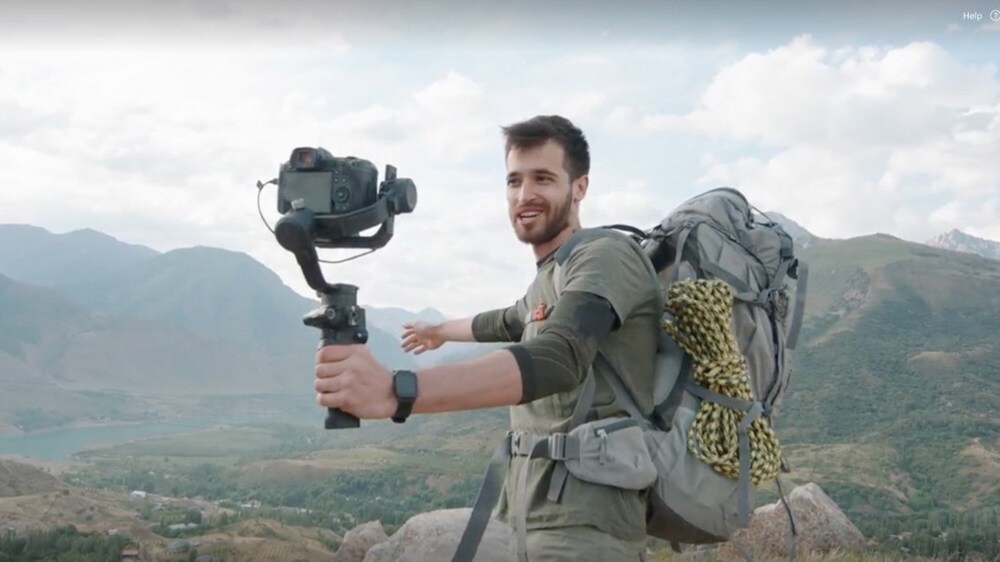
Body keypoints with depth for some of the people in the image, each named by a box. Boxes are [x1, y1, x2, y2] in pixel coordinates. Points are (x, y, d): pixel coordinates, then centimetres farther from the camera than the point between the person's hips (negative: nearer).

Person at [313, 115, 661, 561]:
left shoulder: (604, 258, -13)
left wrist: (394, 392, -43)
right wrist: (440, 331, 57)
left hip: (583, 523, -9)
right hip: (535, 515, 9)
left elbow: (555, 360, -31)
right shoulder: (551, 275, 18)